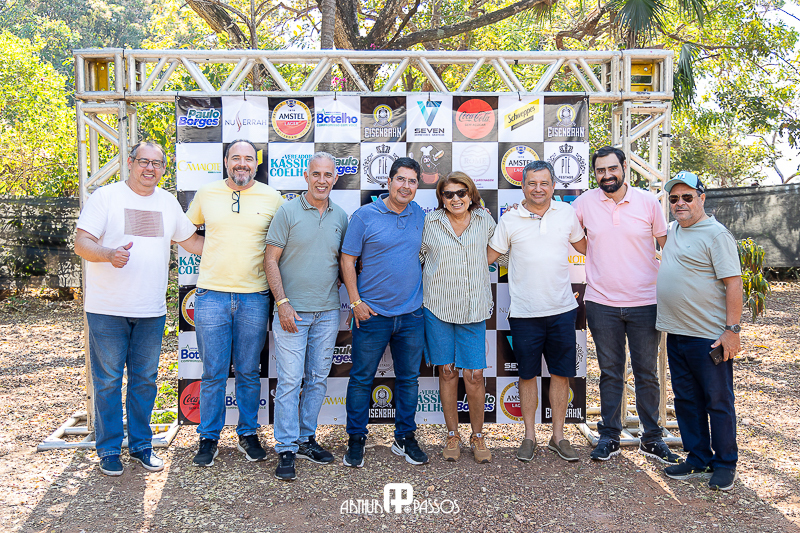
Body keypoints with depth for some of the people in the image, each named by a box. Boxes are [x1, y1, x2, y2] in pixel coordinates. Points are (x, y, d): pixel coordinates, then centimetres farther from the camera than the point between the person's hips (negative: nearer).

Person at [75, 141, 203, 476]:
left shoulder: (168, 202, 12)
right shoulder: (106, 197, -3)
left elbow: (191, 241, 21)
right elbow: (81, 242, -9)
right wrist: (110, 254, -28)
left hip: (151, 311, 4)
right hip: (108, 310, -4)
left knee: (145, 379, 12)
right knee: (108, 380, 4)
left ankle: (141, 444, 25)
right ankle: (109, 449, 18)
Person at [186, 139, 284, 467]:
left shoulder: (272, 198, 4)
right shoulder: (206, 194, 6)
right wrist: (210, 251, 13)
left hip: (254, 298, 0)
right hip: (212, 295, 0)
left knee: (249, 372, 9)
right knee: (213, 373, 4)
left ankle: (248, 434, 24)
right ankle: (209, 437, 19)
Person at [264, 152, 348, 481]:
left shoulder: (341, 217, 9)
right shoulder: (287, 212, -3)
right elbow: (271, 260, -5)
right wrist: (282, 302, -13)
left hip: (327, 312, 4)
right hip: (292, 311, -4)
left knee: (318, 379, 11)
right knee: (290, 381, -3)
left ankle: (306, 439, 25)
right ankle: (286, 450, 6)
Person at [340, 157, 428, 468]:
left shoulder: (420, 216, 7)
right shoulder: (364, 216, -5)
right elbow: (347, 259, -4)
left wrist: (422, 296, 10)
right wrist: (355, 301, -10)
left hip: (411, 314, 4)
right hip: (372, 314, -3)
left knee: (409, 379, 12)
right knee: (361, 379, 5)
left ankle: (405, 437, 26)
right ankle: (356, 439, 20)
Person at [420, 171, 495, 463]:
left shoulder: (484, 220, 5)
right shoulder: (429, 223, 1)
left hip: (473, 309, 1)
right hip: (438, 307, 0)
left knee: (474, 374, -1)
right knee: (447, 371, 7)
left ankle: (478, 436, 19)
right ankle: (452, 435, 23)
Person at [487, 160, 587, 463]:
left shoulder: (567, 213, 5)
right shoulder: (510, 220, -1)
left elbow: (584, 246, 19)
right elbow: (488, 256, 4)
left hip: (562, 309, 2)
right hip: (524, 312, -1)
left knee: (561, 373, 9)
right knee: (528, 375, 9)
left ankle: (558, 436, 23)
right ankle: (529, 436, 24)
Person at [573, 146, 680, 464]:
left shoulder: (648, 202, -1)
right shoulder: (585, 203, 0)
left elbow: (667, 246, 7)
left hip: (645, 303, 0)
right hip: (601, 303, 0)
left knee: (647, 374, 10)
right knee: (610, 373, 10)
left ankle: (651, 438, 25)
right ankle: (609, 437, 23)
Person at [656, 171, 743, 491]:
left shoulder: (716, 234, -10)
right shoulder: (673, 231, 12)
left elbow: (734, 283, -15)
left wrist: (732, 329, -18)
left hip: (709, 336, -8)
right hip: (676, 333, 8)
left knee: (718, 402, 5)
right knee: (686, 401, 14)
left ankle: (725, 465, 19)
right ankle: (698, 460, 26)